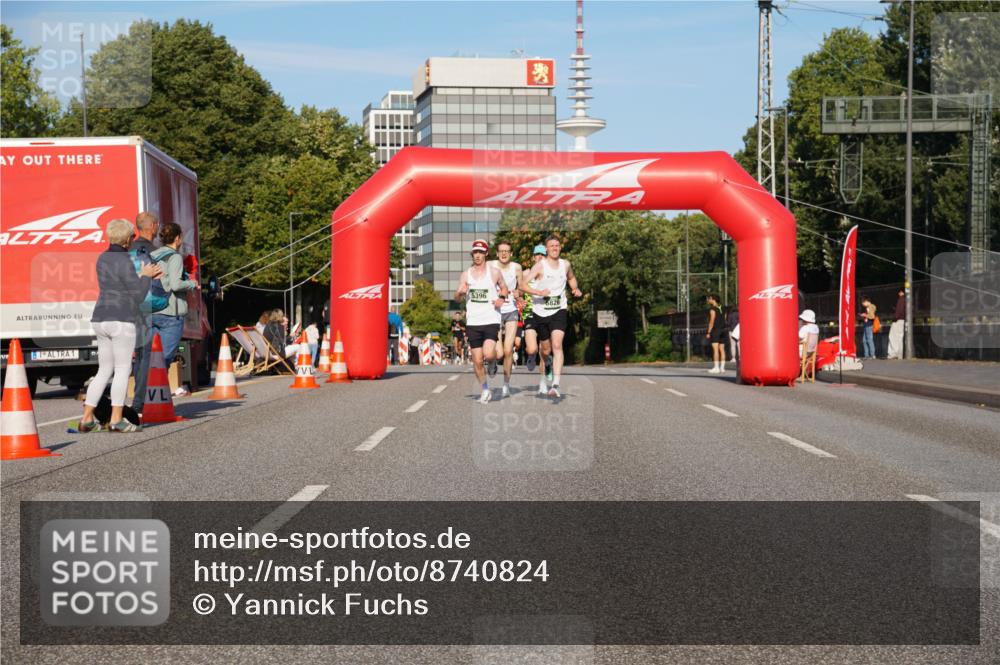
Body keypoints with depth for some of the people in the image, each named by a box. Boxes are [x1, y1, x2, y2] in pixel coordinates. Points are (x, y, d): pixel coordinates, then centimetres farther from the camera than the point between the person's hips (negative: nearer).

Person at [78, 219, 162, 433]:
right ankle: (116, 420, -5)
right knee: (123, 370, -2)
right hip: (121, 321, -8)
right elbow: (139, 296, -10)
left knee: (104, 371, 13)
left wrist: (144, 276, 22)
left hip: (101, 321, 8)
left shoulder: (103, 258, 13)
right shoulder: (125, 262, -13)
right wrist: (145, 277, 5)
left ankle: (87, 419, 10)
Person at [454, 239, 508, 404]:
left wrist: (502, 298, -4)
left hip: (491, 320, -2)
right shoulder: (466, 274, 7)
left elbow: (504, 288, 17)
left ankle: (493, 360, 15)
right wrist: (461, 292, -17)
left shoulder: (494, 272, 3)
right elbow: (457, 297, 6)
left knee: (488, 354, -22)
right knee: (477, 361, 3)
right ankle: (485, 390, 21)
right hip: (473, 322, 2)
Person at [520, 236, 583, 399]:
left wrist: (575, 289, 10)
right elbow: (523, 285, -15)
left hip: (559, 311, 1)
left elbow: (571, 278, 30)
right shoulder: (540, 266, -7)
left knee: (557, 345, -20)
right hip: (540, 312, -1)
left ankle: (556, 385, -28)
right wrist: (539, 292, -28)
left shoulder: (565, 265, 7)